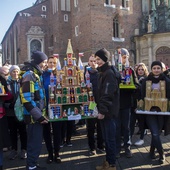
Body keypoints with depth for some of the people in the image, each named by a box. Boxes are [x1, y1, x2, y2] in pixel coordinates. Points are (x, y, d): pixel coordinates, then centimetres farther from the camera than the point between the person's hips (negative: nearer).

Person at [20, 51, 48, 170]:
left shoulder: (36, 74, 14)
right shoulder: (29, 75, -17)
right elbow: (27, 99, -23)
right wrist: (38, 115, -22)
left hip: (38, 114, 9)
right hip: (34, 116, -9)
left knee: (35, 141, 17)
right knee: (35, 142, -1)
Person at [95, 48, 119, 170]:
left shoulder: (109, 73, -15)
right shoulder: (102, 73, 15)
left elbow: (108, 94, -21)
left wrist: (103, 111, -21)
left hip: (108, 112, -10)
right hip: (104, 110, 10)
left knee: (110, 138, 0)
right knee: (106, 138, 16)